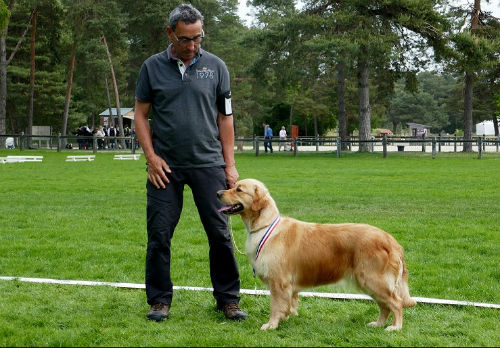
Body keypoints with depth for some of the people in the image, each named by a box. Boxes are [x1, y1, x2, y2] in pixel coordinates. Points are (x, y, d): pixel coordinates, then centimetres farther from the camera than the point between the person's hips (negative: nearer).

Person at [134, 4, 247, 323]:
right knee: (159, 234, 2)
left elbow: (225, 117, 7)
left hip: (208, 163, 0)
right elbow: (141, 114, 7)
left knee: (220, 233, 1)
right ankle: (160, 300, 15)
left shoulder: (215, 67, 4)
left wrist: (229, 163, 3)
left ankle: (228, 298, 13)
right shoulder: (153, 67, 3)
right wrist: (151, 156, -4)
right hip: (165, 165, 0)